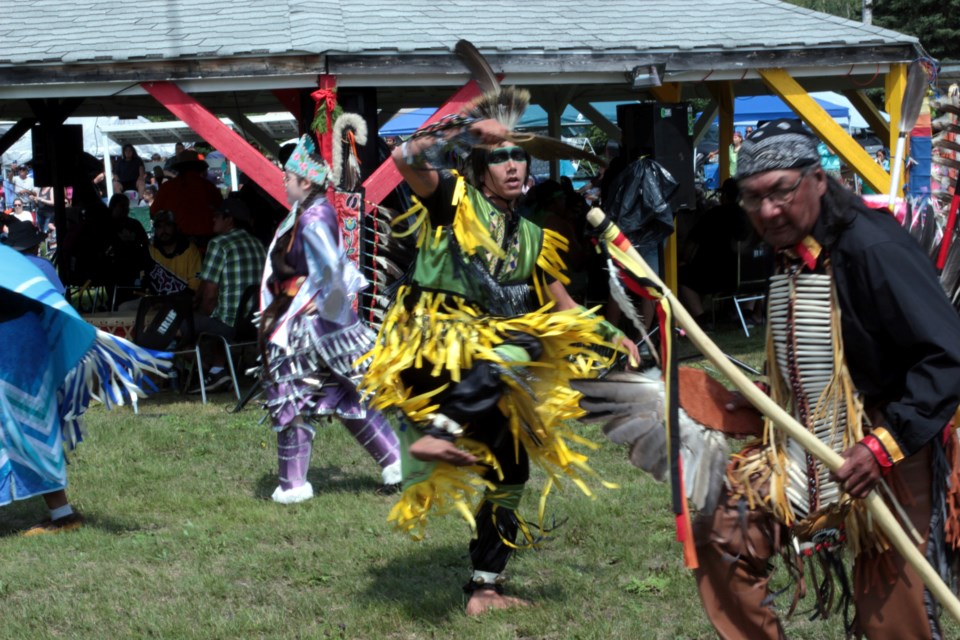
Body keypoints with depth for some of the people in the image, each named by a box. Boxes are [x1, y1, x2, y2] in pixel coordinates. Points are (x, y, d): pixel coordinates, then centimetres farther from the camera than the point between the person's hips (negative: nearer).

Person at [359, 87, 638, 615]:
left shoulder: (532, 238, 18)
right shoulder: (455, 200, 3)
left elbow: (564, 308, 24)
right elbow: (406, 159, -15)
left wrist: (613, 337, 15)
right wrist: (464, 131, -17)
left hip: (489, 374, 7)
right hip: (439, 342, -7)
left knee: (509, 472, 5)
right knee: (517, 348, -35)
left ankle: (485, 587, 16)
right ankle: (432, 433, -46)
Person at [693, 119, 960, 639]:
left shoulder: (871, 248, -21)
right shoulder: (788, 255, 6)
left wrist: (886, 444, -30)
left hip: (890, 462, -8)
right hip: (805, 455, 8)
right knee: (722, 537, 10)